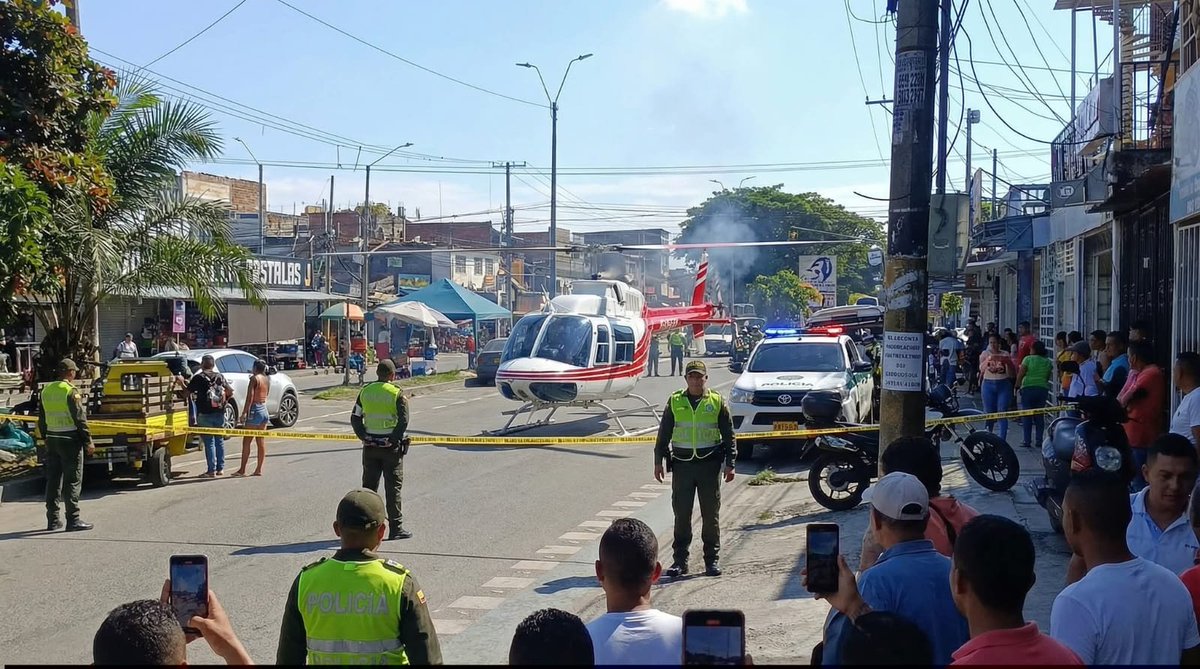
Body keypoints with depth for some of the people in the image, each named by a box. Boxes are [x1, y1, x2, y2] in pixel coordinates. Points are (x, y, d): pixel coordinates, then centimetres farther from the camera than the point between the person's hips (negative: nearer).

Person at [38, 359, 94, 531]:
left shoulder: (46, 390, 9)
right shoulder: (71, 391, -13)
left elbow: (42, 419, 15)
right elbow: (80, 418, -15)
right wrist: (88, 441, -10)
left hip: (51, 439, 7)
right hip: (70, 440, -7)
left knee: (52, 480, 11)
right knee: (72, 481, -2)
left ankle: (52, 520, 15)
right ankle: (73, 520, -2)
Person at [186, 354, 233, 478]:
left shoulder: (198, 378, -6)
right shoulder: (220, 377, 6)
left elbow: (187, 392, -8)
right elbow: (230, 391, 8)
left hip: (204, 414, -4)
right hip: (219, 413, 4)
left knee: (209, 442, -2)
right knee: (219, 441, 12)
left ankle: (212, 470, -2)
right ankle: (220, 468, 15)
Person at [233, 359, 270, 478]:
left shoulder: (254, 378, -11)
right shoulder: (267, 379, 10)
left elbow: (250, 397, -18)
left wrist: (244, 413, -18)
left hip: (255, 410, -7)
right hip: (264, 410, 8)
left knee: (246, 441, -2)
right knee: (261, 442, 8)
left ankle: (242, 470, -2)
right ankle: (259, 470, 8)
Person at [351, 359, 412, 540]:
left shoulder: (365, 391, 4)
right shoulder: (397, 393, -8)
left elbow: (355, 418, 4)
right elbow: (403, 420, -16)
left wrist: (364, 437, 3)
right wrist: (394, 440, -10)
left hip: (370, 446, 4)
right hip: (390, 446, -4)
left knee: (368, 485, 12)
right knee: (393, 487, 2)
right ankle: (396, 528, 3)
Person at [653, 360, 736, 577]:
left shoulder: (717, 402, 3)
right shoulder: (675, 402, 5)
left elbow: (729, 435, 6)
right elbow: (663, 434, 10)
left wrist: (730, 464, 1)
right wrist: (659, 461, 5)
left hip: (710, 464, 0)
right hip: (682, 464, 1)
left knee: (711, 514, 4)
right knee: (681, 514, 2)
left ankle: (712, 559, 14)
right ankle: (680, 560, 8)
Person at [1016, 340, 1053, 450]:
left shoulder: (1028, 359, -5)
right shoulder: (1048, 362, 7)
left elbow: (1020, 374, -8)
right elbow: (1048, 377, 10)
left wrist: (1018, 384, 3)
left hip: (1028, 388, -4)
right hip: (1043, 389, 4)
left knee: (1027, 416, 2)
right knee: (1040, 416, 10)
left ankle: (1027, 441, 0)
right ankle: (1039, 440, 10)